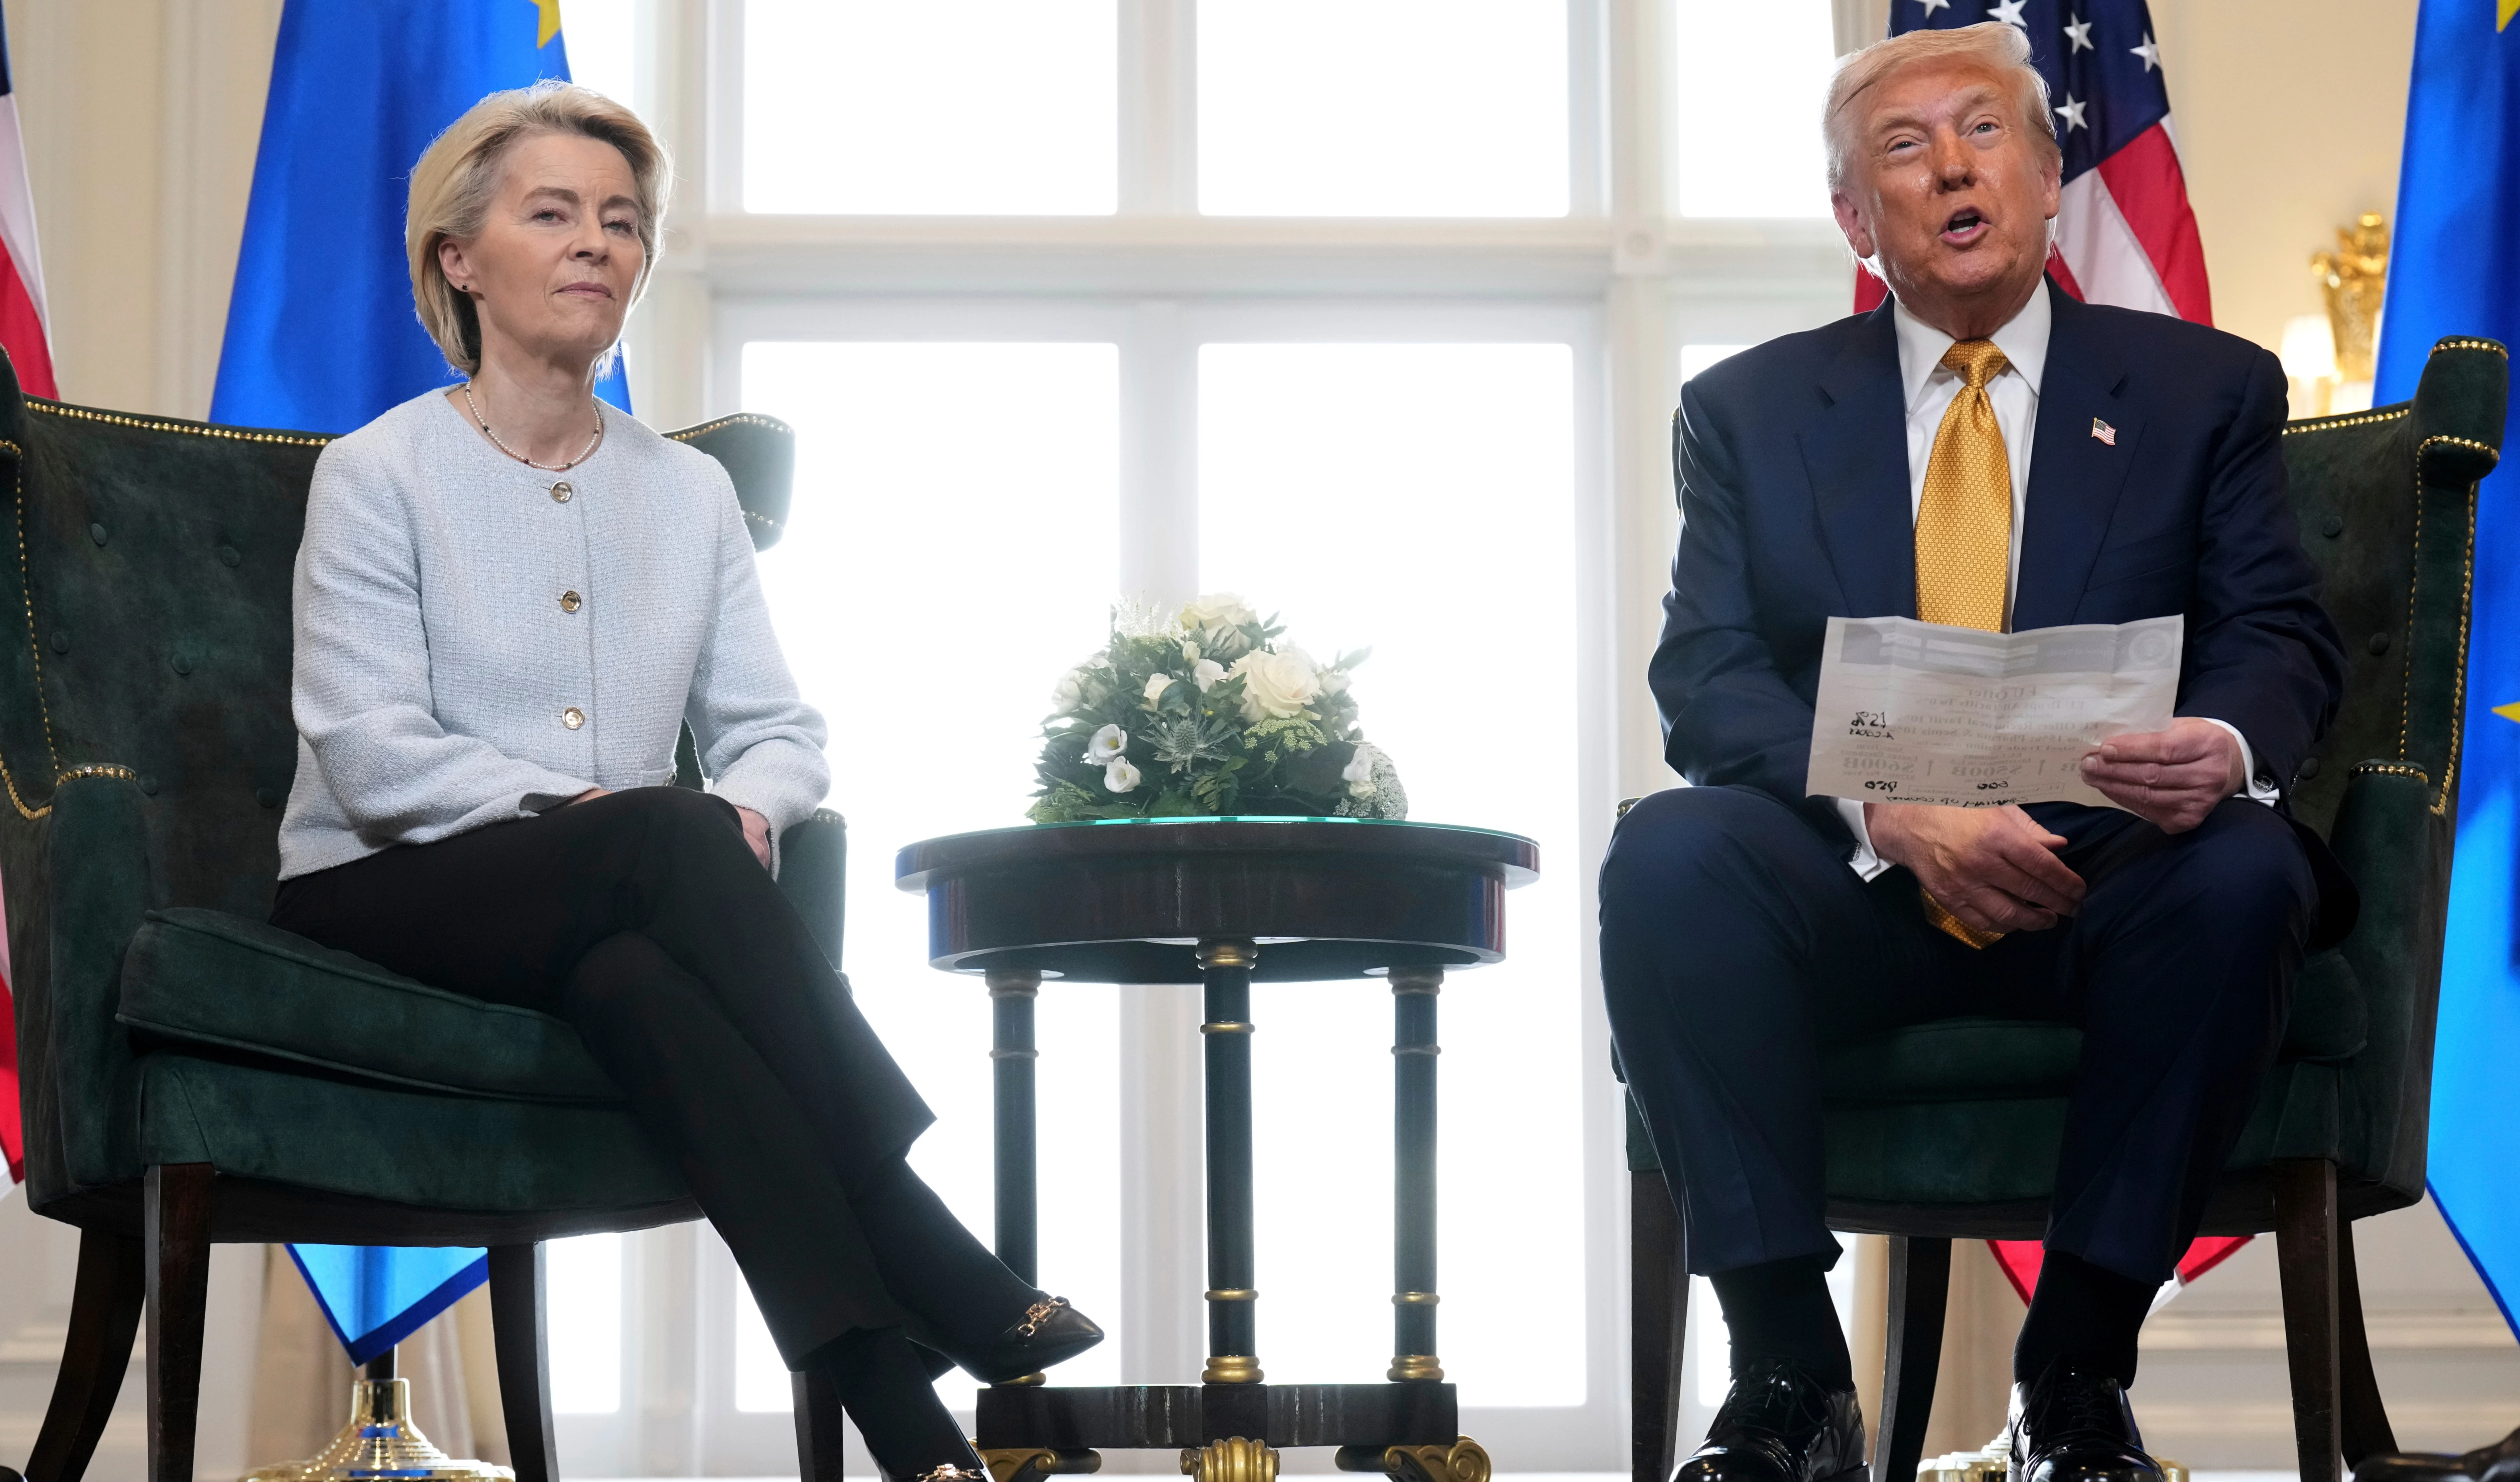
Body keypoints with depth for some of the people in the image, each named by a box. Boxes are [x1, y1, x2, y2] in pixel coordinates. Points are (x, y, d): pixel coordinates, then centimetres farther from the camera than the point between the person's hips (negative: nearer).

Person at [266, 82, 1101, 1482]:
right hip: (382, 900, -3)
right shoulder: (379, 472, -1)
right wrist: (590, 809, -22)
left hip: (611, 917, 4)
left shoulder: (688, 490, 14)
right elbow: (373, 756, -12)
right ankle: (943, 1281, -39)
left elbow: (778, 730, 8)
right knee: (668, 834, -34)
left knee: (635, 981, -36)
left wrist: (748, 809, -16)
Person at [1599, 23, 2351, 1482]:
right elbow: (1707, 679, 0)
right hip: (1854, 893, 0)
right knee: (1667, 855, -31)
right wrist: (1892, 812, -20)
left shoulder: (2205, 390, 12)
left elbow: (2284, 638, 3)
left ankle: (2080, 1365, -22)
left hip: (2114, 878, 0)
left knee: (2245, 869, -34)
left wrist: (2226, 746, -24)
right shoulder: (1749, 411, 12)